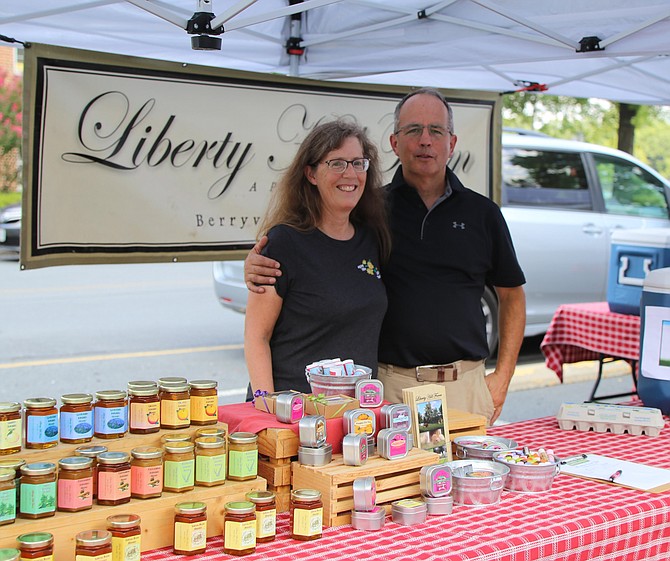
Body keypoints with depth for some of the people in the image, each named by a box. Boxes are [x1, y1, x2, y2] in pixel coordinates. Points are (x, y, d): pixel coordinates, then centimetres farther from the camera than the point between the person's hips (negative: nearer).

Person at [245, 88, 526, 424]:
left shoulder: (482, 213, 8)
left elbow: (512, 295, 16)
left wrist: (503, 375, 8)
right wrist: (257, 265, -14)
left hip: (465, 387, 1)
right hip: (390, 385, -1)